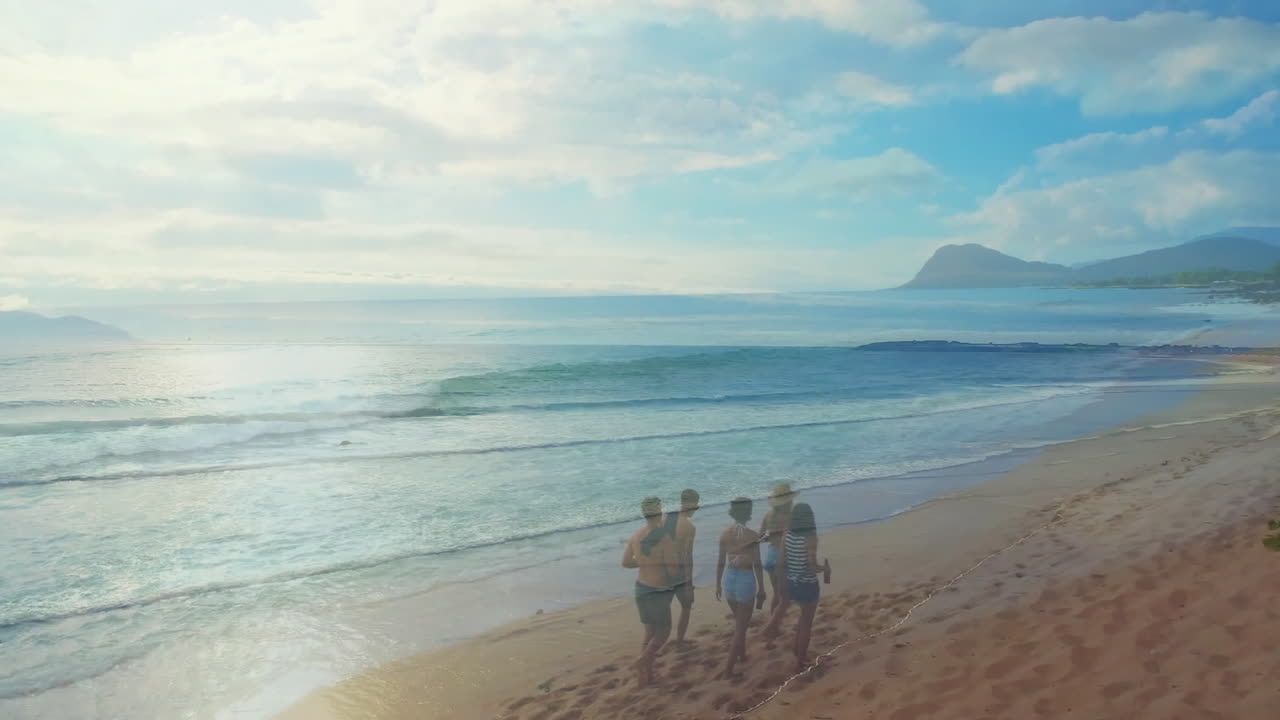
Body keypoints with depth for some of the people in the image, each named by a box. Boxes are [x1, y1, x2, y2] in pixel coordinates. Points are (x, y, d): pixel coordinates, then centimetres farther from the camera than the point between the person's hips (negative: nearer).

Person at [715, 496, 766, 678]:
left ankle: (741, 654, 42)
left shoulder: (725, 534, -2)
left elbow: (721, 562, 4)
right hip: (746, 580, -5)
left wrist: (718, 584, 16)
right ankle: (728, 668, 1)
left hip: (728, 578, 5)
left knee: (739, 621, 27)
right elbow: (757, 565, -11)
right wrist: (761, 589, -1)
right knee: (741, 626, 4)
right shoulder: (753, 535, -14)